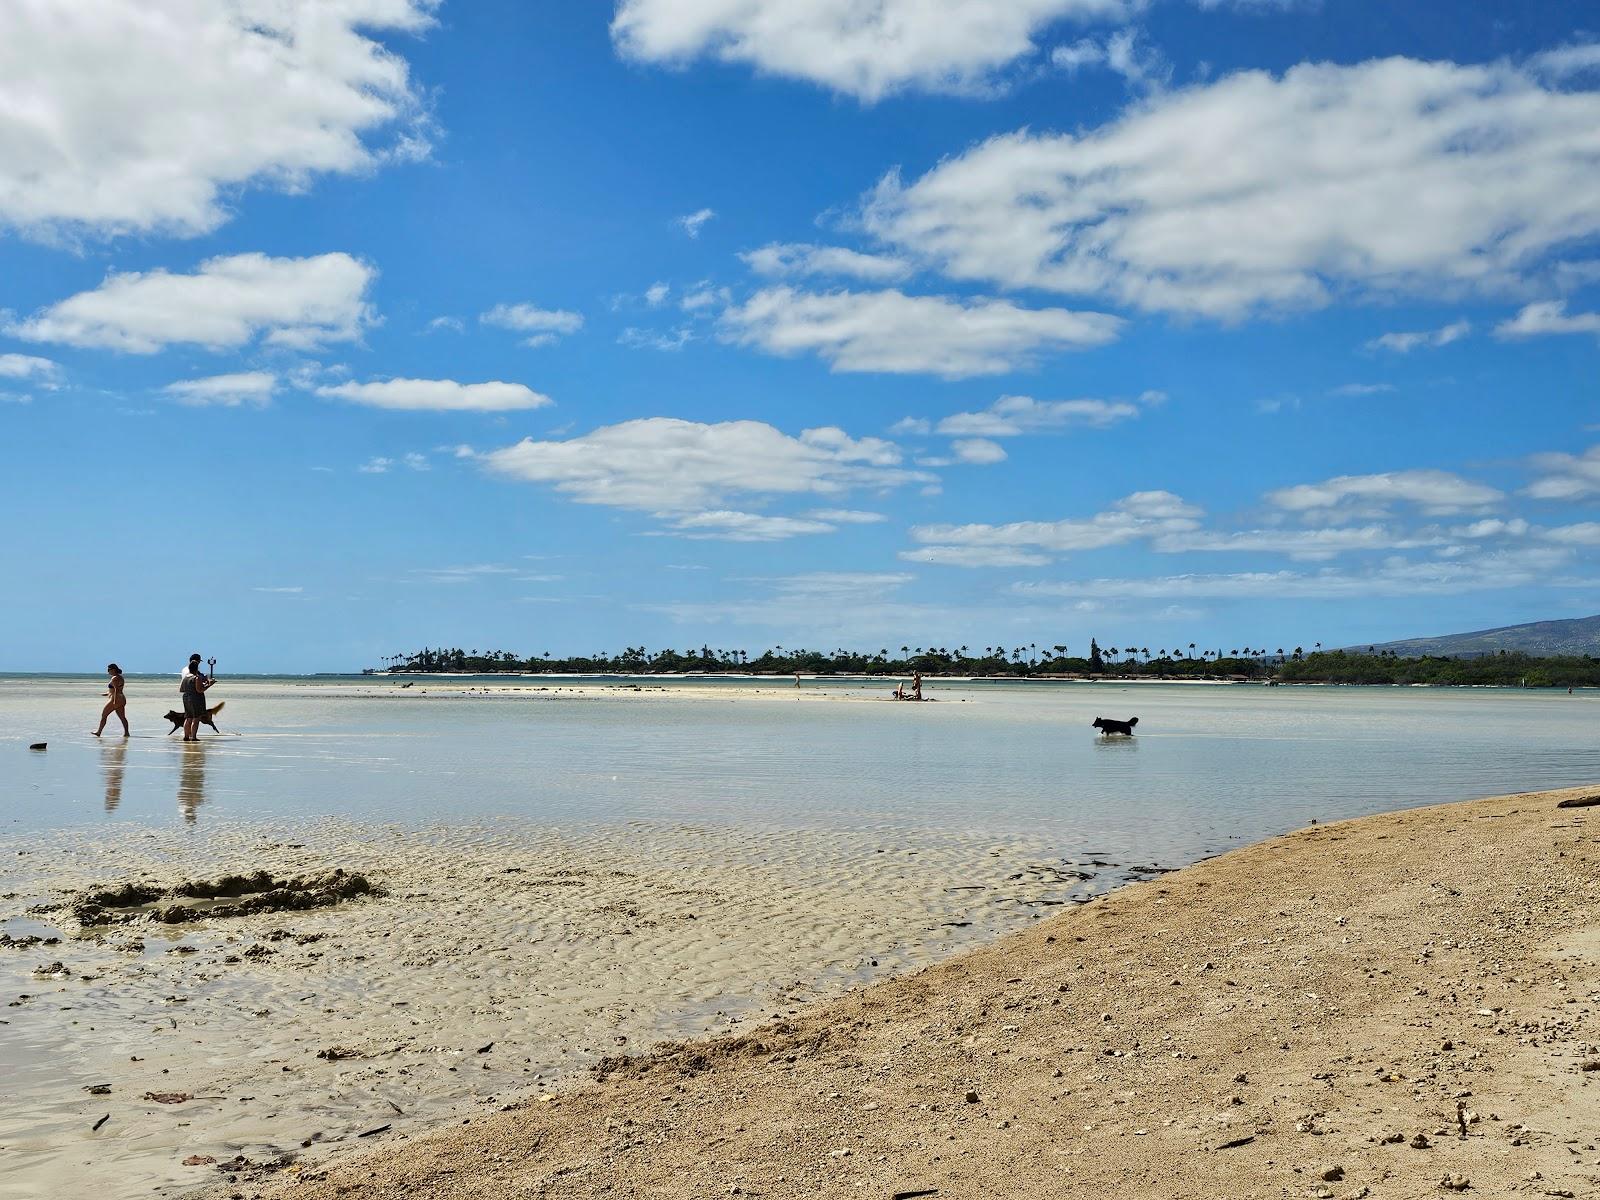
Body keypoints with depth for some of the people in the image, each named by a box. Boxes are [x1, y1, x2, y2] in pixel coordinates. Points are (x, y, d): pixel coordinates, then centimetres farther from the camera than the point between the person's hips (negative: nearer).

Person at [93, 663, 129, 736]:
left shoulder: (114, 678, -14)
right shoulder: (120, 677, 15)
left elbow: (116, 690, -23)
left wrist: (115, 702, -27)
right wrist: (108, 693, 26)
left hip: (115, 700, -9)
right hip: (122, 699, 9)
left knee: (103, 715, 2)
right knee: (122, 717, 5)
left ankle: (99, 732, 8)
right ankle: (126, 732, -2)